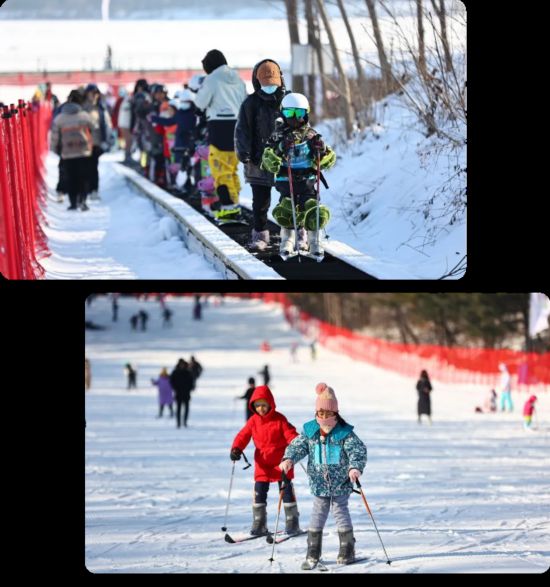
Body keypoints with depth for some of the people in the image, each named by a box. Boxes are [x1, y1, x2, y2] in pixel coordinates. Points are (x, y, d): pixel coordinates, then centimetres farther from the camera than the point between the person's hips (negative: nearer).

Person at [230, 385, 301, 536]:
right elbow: (243, 436, 0)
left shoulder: (279, 420, -8)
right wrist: (236, 449, -18)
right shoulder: (253, 421, 1)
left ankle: (292, 522, 9)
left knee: (286, 490, 0)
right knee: (259, 491, -1)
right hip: (262, 463, 3)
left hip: (281, 462, -3)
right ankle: (259, 524, 6)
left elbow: (290, 434, -13)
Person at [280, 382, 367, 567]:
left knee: (340, 512, 5)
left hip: (340, 483, -3)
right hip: (319, 483, 3)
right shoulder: (310, 432, -3)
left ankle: (347, 550, 17)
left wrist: (355, 468, -38)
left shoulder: (345, 434, -13)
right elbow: (297, 446, -3)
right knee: (317, 515, 7)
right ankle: (313, 553, 12)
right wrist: (288, 459, -24)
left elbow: (358, 451, -20)